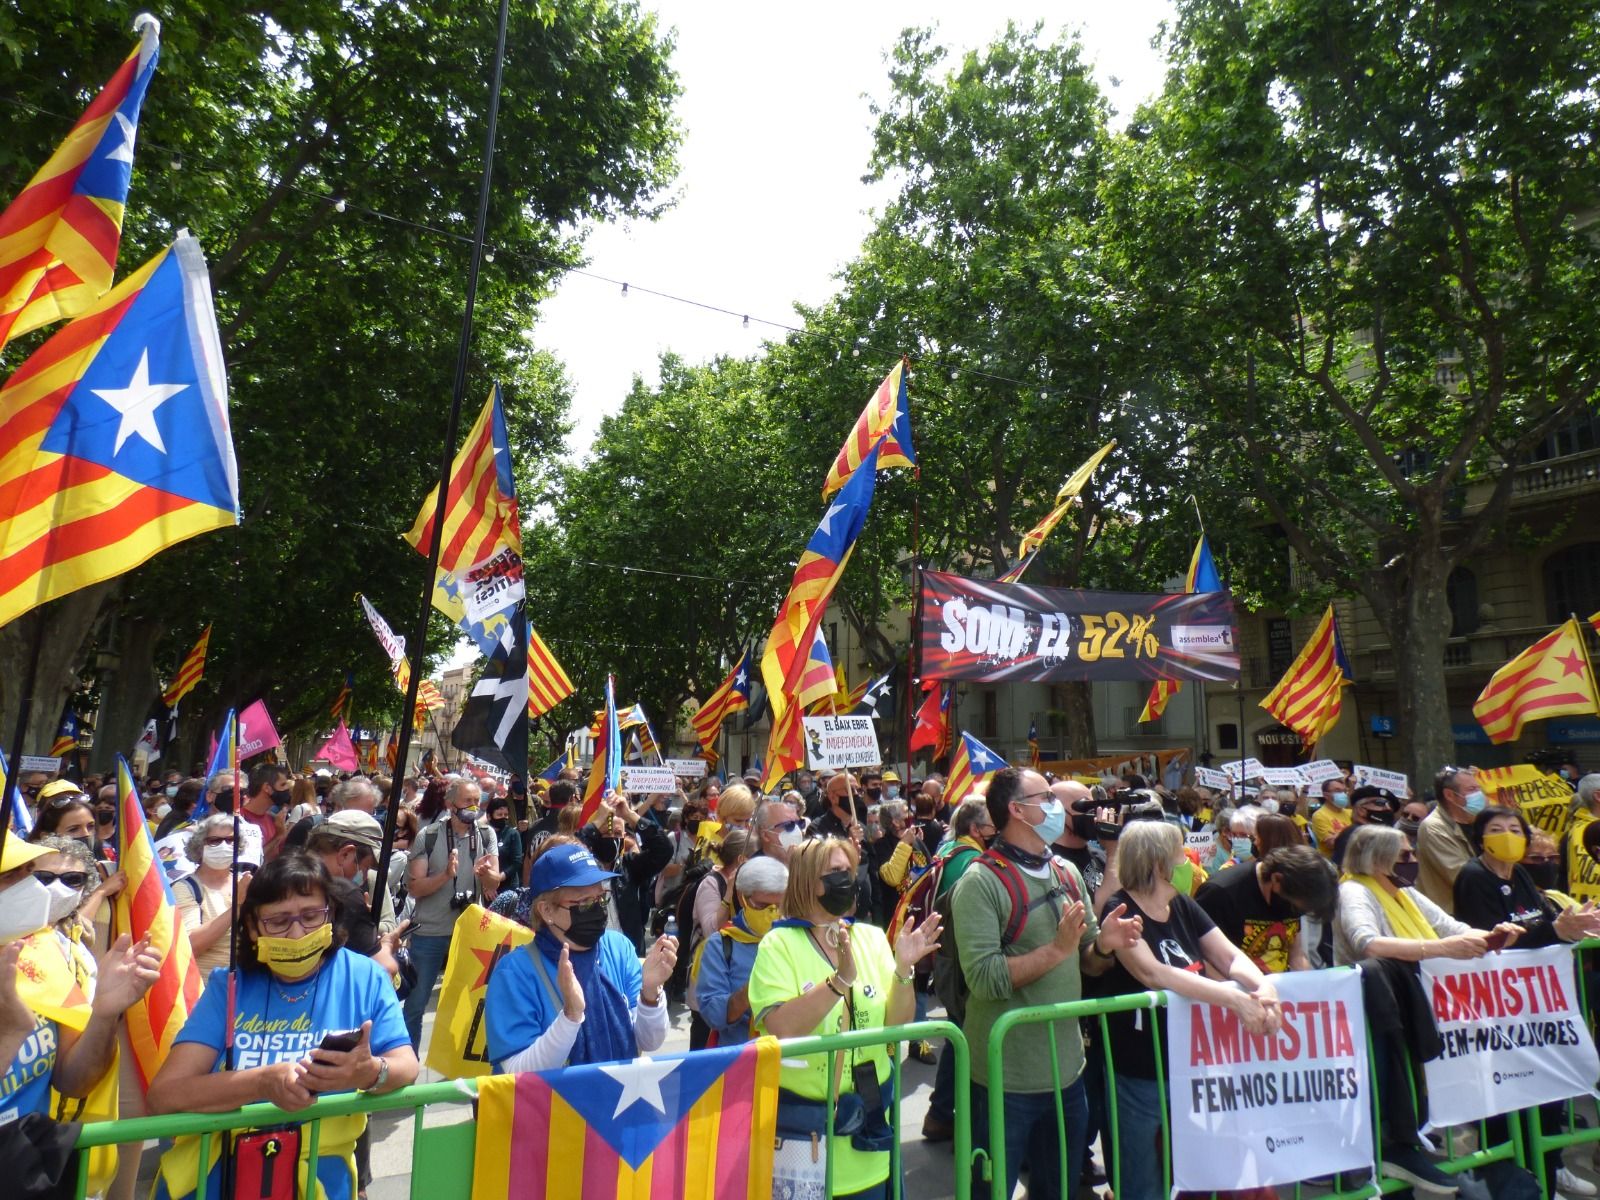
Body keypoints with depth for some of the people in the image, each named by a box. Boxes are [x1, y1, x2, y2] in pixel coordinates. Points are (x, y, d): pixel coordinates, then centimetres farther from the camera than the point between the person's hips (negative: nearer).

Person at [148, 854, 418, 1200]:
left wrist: (370, 1072, -25)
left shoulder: (363, 977, -1)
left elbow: (407, 1064, -3)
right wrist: (264, 1082, -22)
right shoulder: (228, 986, 2)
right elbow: (163, 1094, -6)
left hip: (319, 1163, -2)